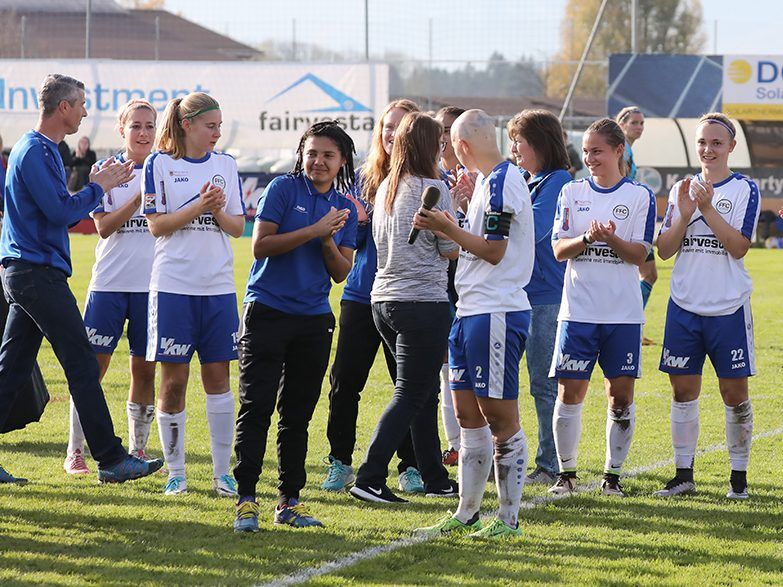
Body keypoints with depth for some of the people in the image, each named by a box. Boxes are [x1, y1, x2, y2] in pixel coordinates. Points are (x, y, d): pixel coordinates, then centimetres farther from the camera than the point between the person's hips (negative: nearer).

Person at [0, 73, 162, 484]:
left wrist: (98, 186, 14)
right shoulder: (36, 151, -14)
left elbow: (59, 211, 22)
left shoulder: (37, 149, 19)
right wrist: (98, 188, -7)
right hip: (39, 273, -11)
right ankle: (111, 460, -5)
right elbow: (60, 211, -20)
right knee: (82, 365, -7)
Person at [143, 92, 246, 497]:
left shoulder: (226, 165, 9)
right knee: (174, 379, -1)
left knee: (218, 376, 2)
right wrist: (198, 206, -16)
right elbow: (156, 225, -5)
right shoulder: (159, 164, -1)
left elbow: (237, 227, 9)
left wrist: (218, 210, -11)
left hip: (218, 285, 3)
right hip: (173, 285, -3)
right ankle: (175, 472, 7)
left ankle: (222, 472, 6)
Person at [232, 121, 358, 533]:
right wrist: (315, 230, -14)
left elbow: (341, 273, 10)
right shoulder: (283, 189, -2)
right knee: (257, 408, -8)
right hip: (267, 312, -5)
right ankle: (246, 500, -7)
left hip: (314, 320, 5)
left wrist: (329, 243, -10)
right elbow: (260, 245, -11)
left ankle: (289, 501, 14)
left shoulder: (345, 209, 11)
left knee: (298, 414, 8)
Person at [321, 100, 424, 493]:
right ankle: (340, 463, 12)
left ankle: (411, 468, 11)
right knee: (344, 380, 1)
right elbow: (350, 241, 15)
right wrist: (359, 221, -7)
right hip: (361, 294, 3)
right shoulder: (365, 177, 10)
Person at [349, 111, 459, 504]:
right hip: (424, 301, -8)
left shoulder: (386, 188, 11)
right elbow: (451, 250, -8)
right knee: (410, 395, -5)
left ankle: (435, 478, 22)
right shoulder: (433, 188, -11)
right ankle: (369, 478, -13)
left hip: (384, 301, 8)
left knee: (425, 393, 17)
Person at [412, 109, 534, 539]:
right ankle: (466, 514, 17)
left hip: (496, 313, -10)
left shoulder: (503, 181, -14)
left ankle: (509, 517, 1)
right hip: (473, 309, 10)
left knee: (500, 416, -4)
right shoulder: (488, 180, 17)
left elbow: (494, 250, -18)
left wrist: (446, 228, -11)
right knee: (468, 414, 11)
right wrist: (445, 228, 14)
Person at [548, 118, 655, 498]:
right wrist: (586, 238, -18)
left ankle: (613, 474, 11)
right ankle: (566, 473, 9)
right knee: (570, 393, -3)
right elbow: (558, 249, 1)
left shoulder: (640, 196, 2)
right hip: (578, 310, 1)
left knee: (621, 396, 0)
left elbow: (640, 255, -2)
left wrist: (611, 238, -20)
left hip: (623, 313, -1)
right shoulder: (572, 192, 8)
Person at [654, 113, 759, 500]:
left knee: (734, 390, 0)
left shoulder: (745, 190, -2)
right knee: (683, 389, 4)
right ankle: (683, 473, 11)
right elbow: (664, 250, 4)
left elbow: (739, 246, -14)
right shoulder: (682, 190, 10)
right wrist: (684, 216, -11)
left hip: (729, 308, -3)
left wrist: (708, 209, -20)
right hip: (685, 305, 3)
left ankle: (739, 475, 10)